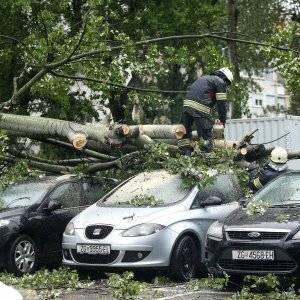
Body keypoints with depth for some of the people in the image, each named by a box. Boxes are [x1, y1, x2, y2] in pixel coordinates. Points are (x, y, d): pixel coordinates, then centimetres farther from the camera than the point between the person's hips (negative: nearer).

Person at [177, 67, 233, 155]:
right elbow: (222, 103, 3)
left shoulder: (204, 78, 32)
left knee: (185, 132, 14)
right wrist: (223, 121, 11)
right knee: (207, 135, -4)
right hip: (201, 108, -7)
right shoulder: (220, 82, 8)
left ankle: (184, 154, 13)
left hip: (187, 104, 8)